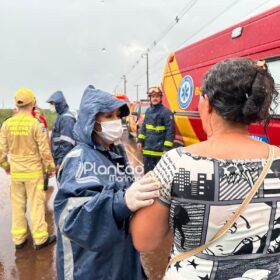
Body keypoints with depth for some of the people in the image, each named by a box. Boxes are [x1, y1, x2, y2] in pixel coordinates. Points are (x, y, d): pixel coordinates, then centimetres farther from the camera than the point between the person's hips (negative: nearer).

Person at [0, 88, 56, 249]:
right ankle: (40, 239, 17)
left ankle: (19, 239, 28)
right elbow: (44, 150, -13)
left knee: (18, 204, 15)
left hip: (15, 172, 4)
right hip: (34, 171, -4)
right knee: (36, 204, 6)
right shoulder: (36, 124, -15)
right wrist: (51, 167, 1)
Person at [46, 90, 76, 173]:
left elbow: (67, 143, -22)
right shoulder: (61, 116, 14)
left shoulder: (66, 118, -16)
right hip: (59, 160, 9)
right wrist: (57, 161, 18)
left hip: (64, 162, -9)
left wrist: (60, 162, -21)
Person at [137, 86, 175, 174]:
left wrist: (167, 147, -18)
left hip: (160, 149, -6)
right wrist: (140, 140, 10)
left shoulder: (166, 112, -11)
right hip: (147, 148, 7)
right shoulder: (148, 111, 11)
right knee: (147, 171, 16)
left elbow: (170, 131, -14)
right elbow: (143, 127, 17)